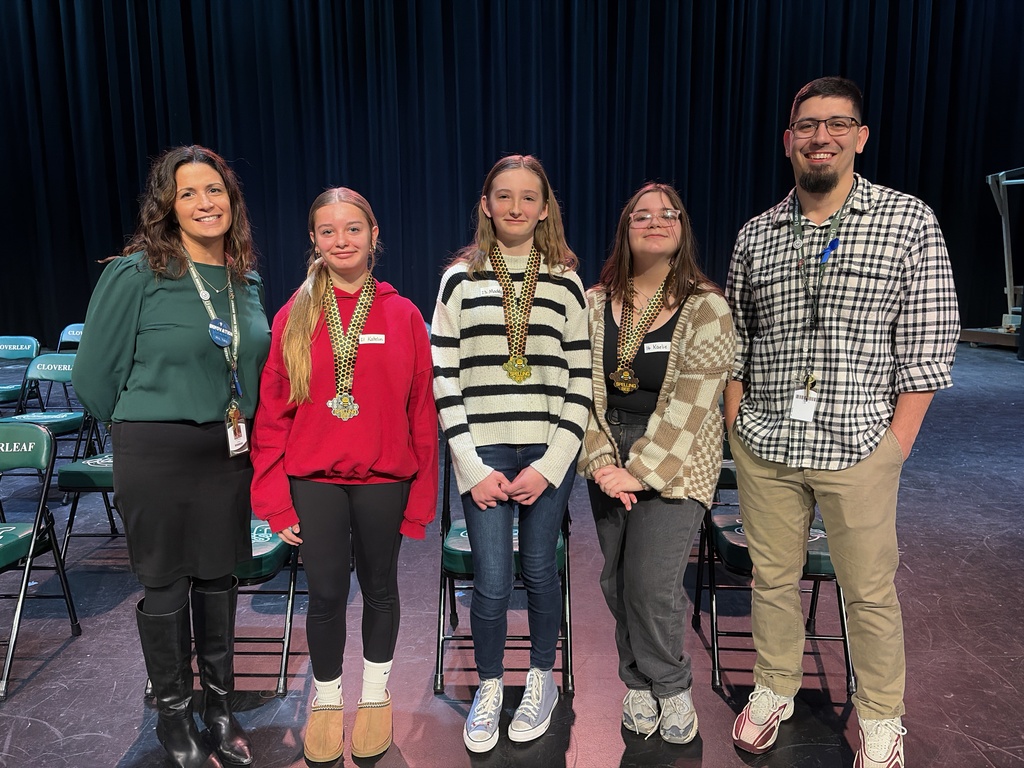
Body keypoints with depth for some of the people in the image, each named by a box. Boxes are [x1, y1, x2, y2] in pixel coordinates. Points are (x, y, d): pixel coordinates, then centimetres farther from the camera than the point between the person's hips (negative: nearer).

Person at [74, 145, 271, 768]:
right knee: (166, 586, 9)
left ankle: (220, 707, 34)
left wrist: (232, 423, 12)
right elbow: (94, 377, -5)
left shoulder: (246, 280, 5)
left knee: (219, 578, 15)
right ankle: (174, 714, 32)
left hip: (229, 453, 4)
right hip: (158, 456, -4)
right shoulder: (136, 274, -11)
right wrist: (149, 425, 6)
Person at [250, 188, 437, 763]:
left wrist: (422, 495, -1)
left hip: (383, 479, 0)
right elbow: (272, 413, 1)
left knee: (380, 587, 15)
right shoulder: (293, 316, 0)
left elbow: (422, 412, -1)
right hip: (313, 482, 0)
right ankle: (327, 698, 34)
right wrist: (276, 499, -3)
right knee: (327, 593, 10)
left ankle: (376, 695, 37)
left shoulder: (404, 316, -2)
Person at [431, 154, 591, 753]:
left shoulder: (566, 282, 5)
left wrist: (551, 464, -7)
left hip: (549, 454, 1)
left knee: (539, 570, 10)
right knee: (492, 583, 0)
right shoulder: (462, 278, 4)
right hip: (484, 454, 0)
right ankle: (490, 686, 27)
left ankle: (542, 678, 35)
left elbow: (580, 380, 2)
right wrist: (473, 467, -6)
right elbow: (444, 376, 0)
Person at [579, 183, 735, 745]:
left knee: (652, 582, -7)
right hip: (610, 459, 4)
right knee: (616, 577, 9)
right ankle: (639, 681, 34)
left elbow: (691, 403, -14)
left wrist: (639, 471, -17)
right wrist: (601, 462, -9)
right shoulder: (595, 303, 2)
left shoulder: (705, 307, -8)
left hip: (675, 462, -3)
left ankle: (669, 685, 23)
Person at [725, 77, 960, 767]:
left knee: (871, 591, 10)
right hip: (764, 448, 3)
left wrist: (896, 445, -9)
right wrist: (735, 425, 4)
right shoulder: (757, 235, 7)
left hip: (859, 447, -2)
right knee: (772, 578, 15)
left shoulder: (909, 221, -3)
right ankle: (774, 690, 37)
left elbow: (929, 347, -5)